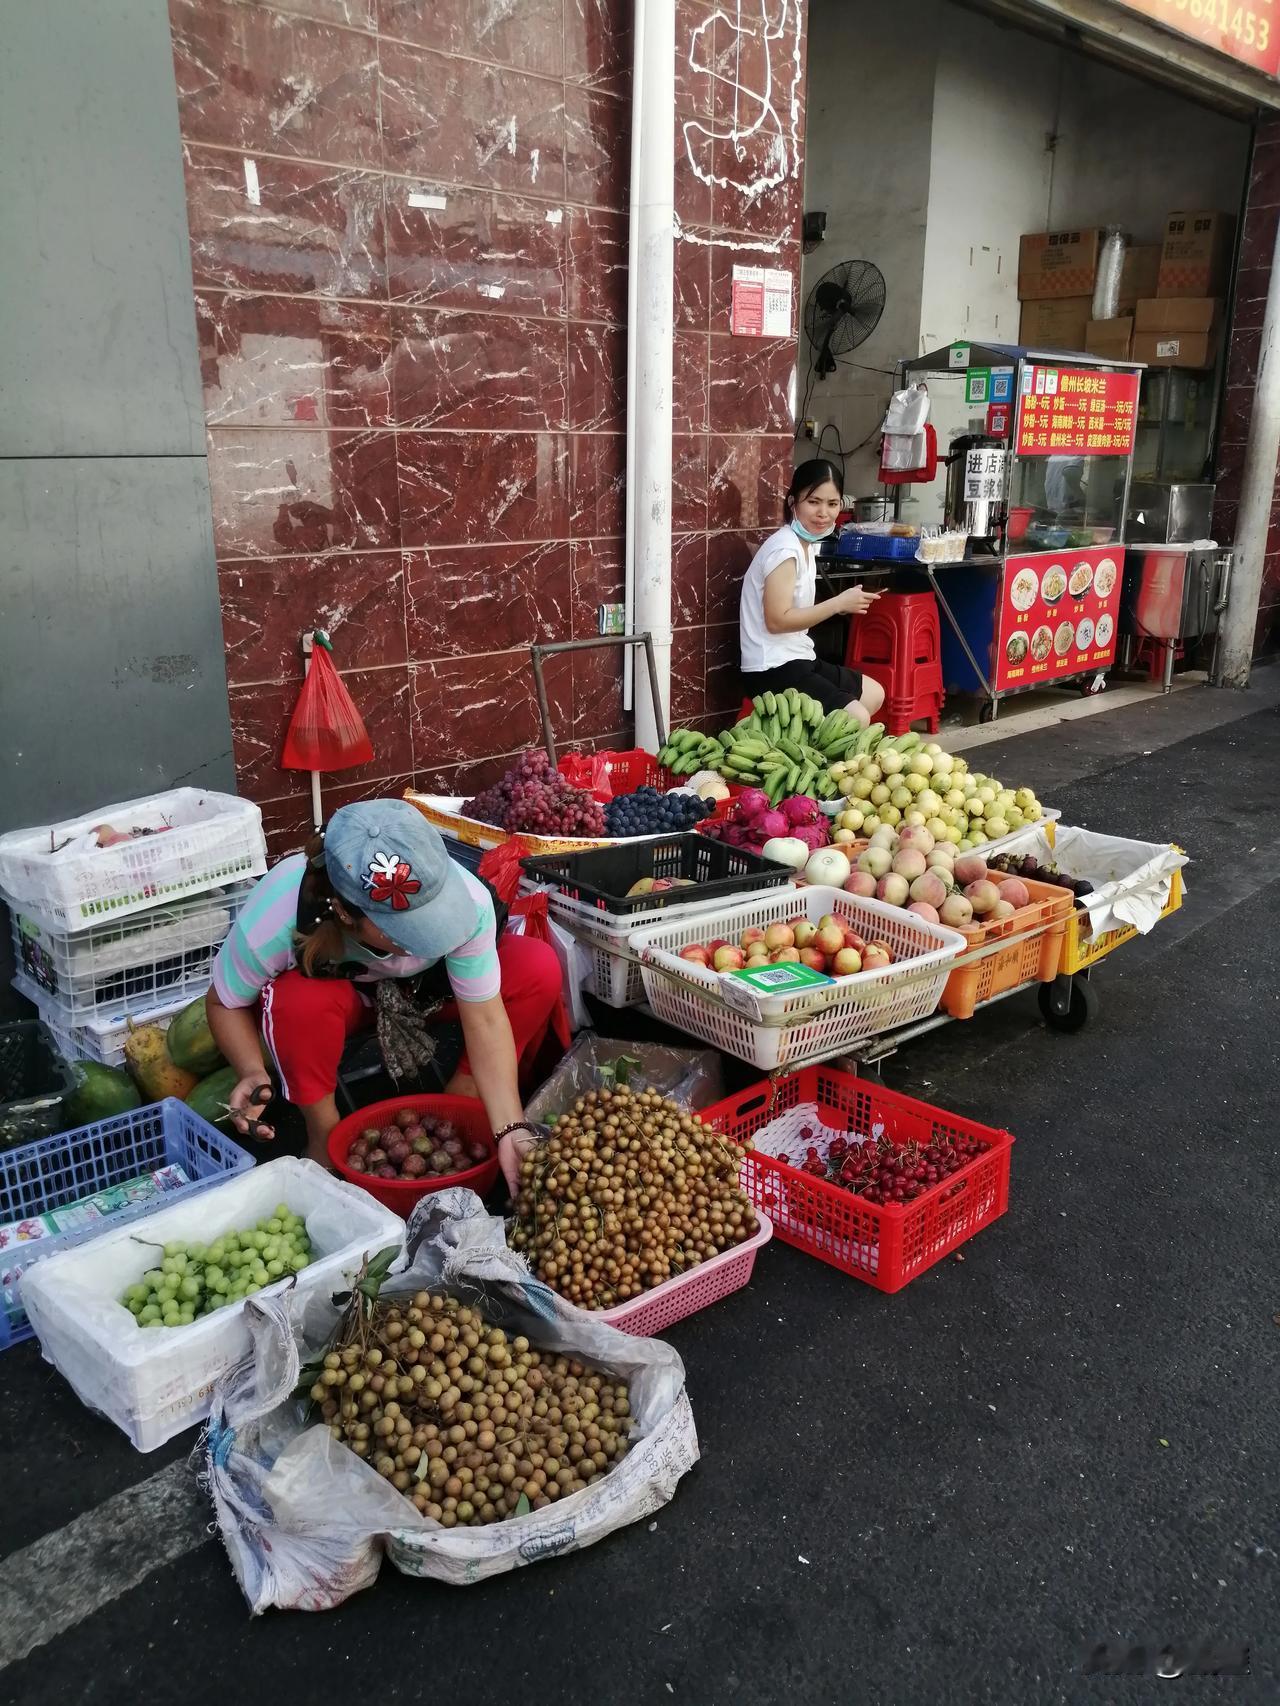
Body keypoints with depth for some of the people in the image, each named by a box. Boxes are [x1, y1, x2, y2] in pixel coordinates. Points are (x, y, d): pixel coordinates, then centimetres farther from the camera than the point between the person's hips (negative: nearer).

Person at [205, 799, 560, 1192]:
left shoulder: (466, 899, -36)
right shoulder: (274, 919, -37)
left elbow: (485, 1019, -29)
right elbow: (224, 1002, -17)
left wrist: (511, 1129, -37)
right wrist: (253, 1073, -36)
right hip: (337, 992, -1)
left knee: (538, 968, -25)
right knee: (300, 1001, -38)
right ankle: (324, 1136, -9)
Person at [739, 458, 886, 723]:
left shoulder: (804, 544, 12)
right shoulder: (785, 549, -18)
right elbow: (777, 620, -23)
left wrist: (840, 604, 2)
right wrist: (838, 603, -19)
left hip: (796, 660, 11)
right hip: (772, 670, -11)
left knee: (874, 694, 20)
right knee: (856, 719, -20)